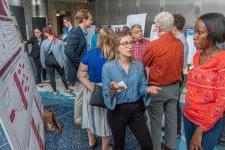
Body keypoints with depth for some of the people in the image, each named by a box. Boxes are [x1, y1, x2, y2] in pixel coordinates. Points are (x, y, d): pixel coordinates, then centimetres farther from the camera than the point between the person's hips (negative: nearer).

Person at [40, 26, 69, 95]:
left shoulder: (44, 43, -9)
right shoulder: (59, 42, -9)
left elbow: (42, 54, -2)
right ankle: (67, 88, 26)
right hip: (58, 61, 0)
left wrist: (43, 64, 9)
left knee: (51, 77, 13)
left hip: (48, 61, 0)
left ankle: (54, 91, 24)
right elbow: (63, 53, -5)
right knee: (62, 75, 17)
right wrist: (64, 61, 6)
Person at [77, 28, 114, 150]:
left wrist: (92, 89, -14)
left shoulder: (90, 53, -10)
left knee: (92, 116, 25)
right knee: (105, 119, 17)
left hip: (91, 90, 3)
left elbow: (81, 75, -11)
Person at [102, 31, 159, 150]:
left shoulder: (138, 65, -3)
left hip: (136, 109, 3)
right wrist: (112, 89, -33)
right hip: (117, 111, -2)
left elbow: (141, 87, 4)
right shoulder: (108, 67, -13)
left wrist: (148, 89, -18)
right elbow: (106, 94, -11)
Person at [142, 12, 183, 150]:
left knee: (156, 120, 10)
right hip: (174, 86, 5)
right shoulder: (180, 44, -5)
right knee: (172, 117, 18)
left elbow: (143, 64, -4)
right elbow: (180, 65, 8)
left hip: (157, 88, -5)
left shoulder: (154, 45, -20)